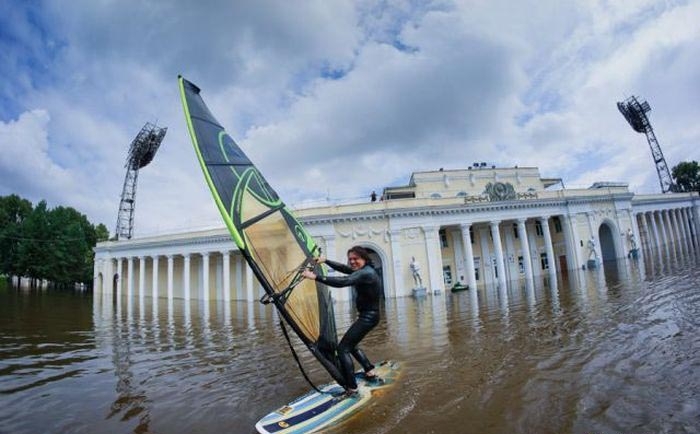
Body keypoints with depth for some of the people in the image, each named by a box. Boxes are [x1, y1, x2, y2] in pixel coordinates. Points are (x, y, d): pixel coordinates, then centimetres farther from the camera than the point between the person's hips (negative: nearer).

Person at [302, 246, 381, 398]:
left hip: (368, 317, -10)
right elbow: (343, 269, 22)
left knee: (343, 348, -9)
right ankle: (371, 373, 30)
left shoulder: (365, 273, -20)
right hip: (368, 315, 10)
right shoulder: (365, 270, 9)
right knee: (351, 345, 24)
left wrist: (316, 277, -39)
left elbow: (343, 282, -35)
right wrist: (325, 261, 20)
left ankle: (351, 388, -9)